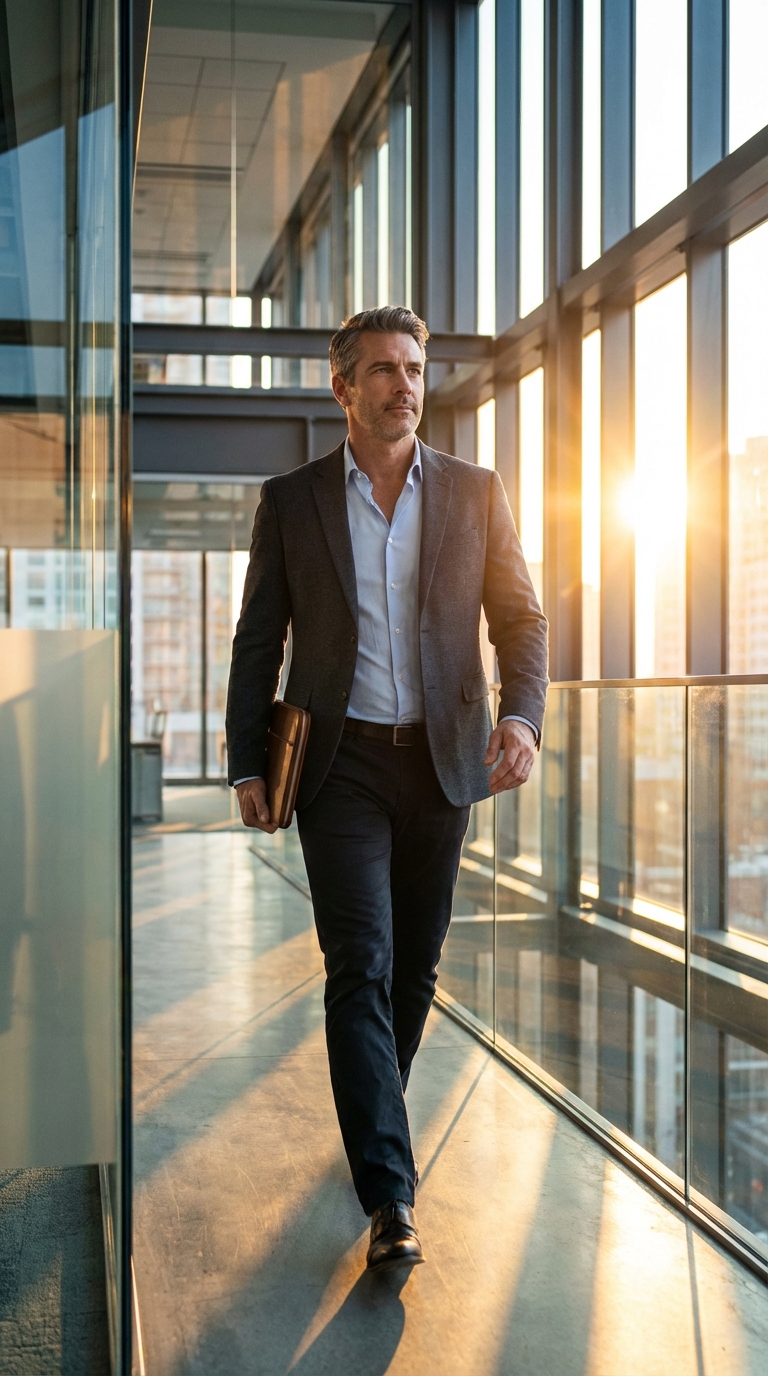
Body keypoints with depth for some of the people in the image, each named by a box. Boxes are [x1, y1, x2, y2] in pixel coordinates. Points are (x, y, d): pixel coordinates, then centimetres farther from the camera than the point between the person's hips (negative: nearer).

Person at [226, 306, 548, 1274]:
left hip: (441, 759, 2)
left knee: (416, 966, 12)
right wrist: (247, 765, 0)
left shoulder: (474, 493, 5)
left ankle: (373, 1114, 37)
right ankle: (389, 1199, -7)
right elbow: (258, 639, 5)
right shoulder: (290, 500, 3)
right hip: (340, 762, -2)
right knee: (360, 968, -9)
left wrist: (522, 715, -14)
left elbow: (519, 616, 4)